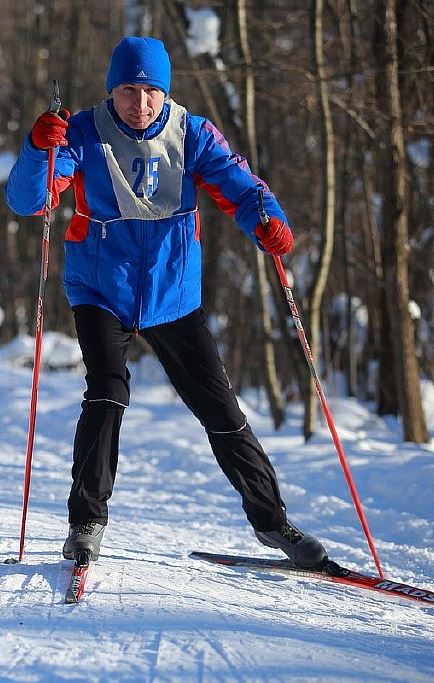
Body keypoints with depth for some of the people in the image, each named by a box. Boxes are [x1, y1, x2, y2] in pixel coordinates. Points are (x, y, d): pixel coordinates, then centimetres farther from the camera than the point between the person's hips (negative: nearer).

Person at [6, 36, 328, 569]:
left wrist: (267, 220, -36)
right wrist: (40, 148, -40)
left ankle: (270, 519, 16)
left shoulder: (190, 134, -5)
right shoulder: (85, 134, -11)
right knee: (107, 392, -21)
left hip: (174, 296, 2)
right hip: (101, 293, -2)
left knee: (219, 405, 4)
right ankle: (86, 522, -8)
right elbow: (25, 200, -20)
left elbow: (235, 183, -14)